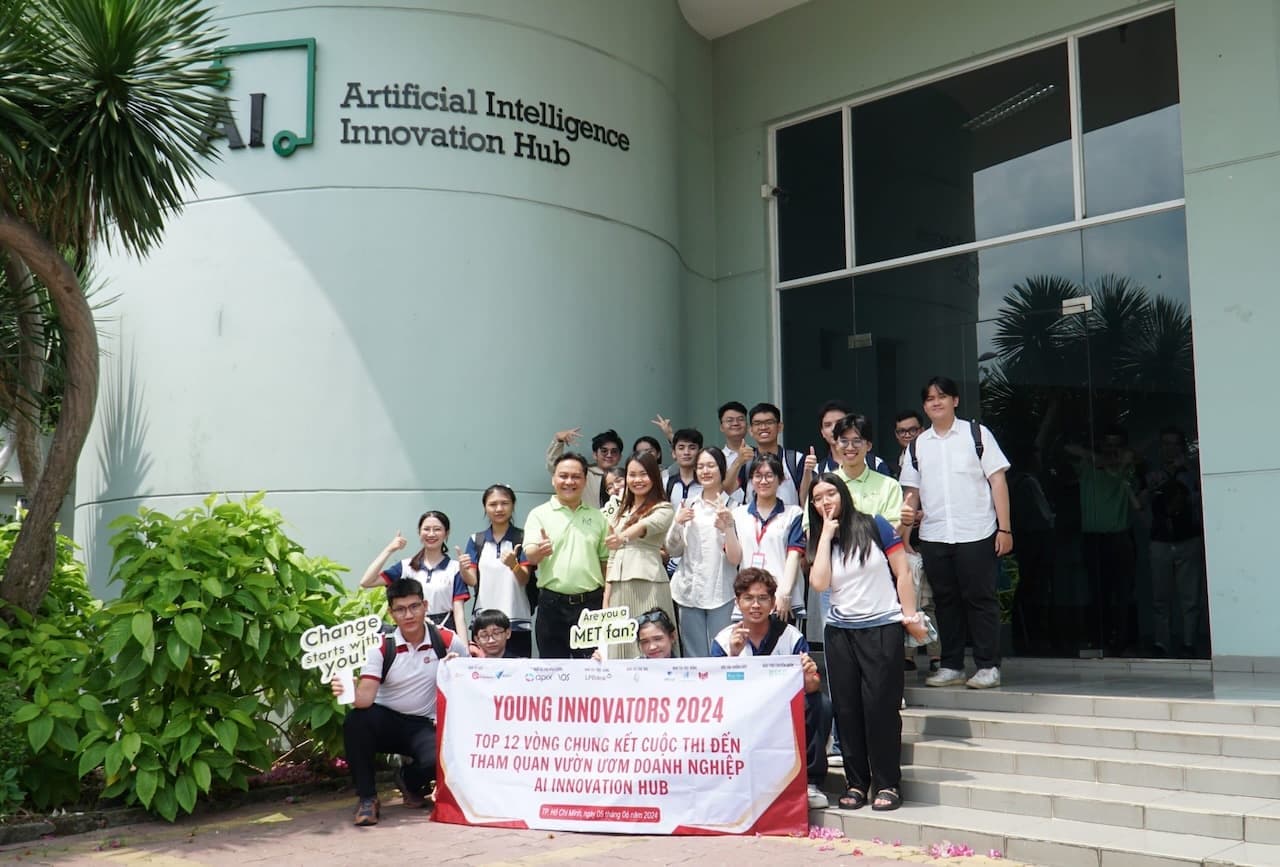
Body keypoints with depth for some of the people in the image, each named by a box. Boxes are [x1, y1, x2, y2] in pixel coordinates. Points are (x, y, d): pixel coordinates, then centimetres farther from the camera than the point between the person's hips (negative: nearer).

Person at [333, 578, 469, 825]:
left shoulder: (448, 641, -8)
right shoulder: (381, 647, -10)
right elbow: (365, 698, -21)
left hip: (424, 725, 0)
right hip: (386, 721, 0)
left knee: (438, 760, -32)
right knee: (355, 721, -33)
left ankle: (410, 782, 10)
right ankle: (367, 797, -14)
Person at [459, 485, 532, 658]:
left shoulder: (522, 538, 0)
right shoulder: (476, 540, 9)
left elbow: (524, 580, -7)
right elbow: (472, 580, 3)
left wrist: (514, 565, -27)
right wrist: (463, 570, -19)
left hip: (516, 623, -2)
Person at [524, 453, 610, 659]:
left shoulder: (597, 516, 11)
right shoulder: (540, 514, 3)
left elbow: (606, 561, 14)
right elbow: (529, 556, -9)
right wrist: (540, 551, -32)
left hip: (591, 603, 2)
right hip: (552, 605, -2)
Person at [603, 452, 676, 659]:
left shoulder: (663, 509, 1)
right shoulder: (621, 512, 20)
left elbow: (646, 525, -23)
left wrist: (624, 536, -43)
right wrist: (606, 597, 11)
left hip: (648, 585, -6)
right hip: (619, 588, 6)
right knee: (619, 648, 2)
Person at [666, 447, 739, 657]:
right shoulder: (688, 506, 11)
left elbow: (736, 557, -7)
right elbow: (673, 551, 13)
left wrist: (728, 526, -22)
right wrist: (678, 523, -4)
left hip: (721, 592, -3)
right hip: (689, 592, 3)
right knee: (694, 657, 7)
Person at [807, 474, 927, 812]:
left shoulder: (875, 526, -1)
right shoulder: (819, 540, 8)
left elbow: (903, 573, -1)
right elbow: (819, 582, -10)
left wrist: (910, 615, -8)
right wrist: (827, 533, -6)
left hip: (882, 629, -4)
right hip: (840, 632, 4)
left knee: (880, 705, -6)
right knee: (846, 708, 4)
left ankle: (888, 784, 4)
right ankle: (856, 783, 12)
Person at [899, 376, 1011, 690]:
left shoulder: (976, 434, 3)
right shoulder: (917, 445, 14)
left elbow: (997, 480, -1)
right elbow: (912, 490, 15)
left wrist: (1004, 528, -7)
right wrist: (907, 511, -8)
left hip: (976, 534, -4)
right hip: (933, 537, 4)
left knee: (980, 599, -1)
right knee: (945, 601, 9)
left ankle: (988, 667, 6)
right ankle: (951, 666, 17)